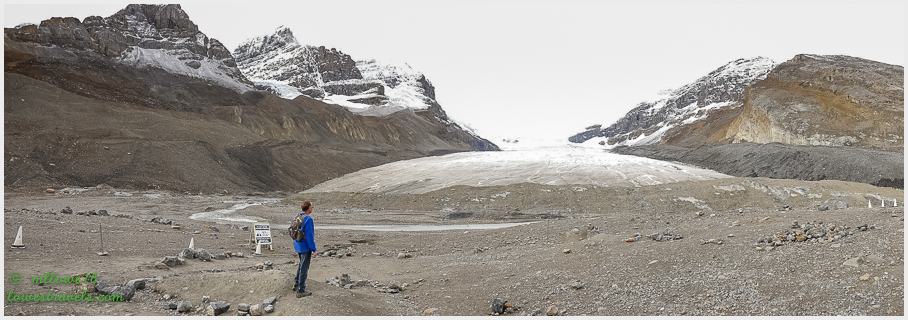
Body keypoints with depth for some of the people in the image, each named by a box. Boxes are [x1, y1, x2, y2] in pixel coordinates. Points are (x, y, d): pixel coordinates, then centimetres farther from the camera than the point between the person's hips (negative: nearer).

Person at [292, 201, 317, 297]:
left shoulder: (298, 217, 4)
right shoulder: (308, 219, -22)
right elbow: (310, 236, -23)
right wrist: (314, 250, -18)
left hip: (298, 246, 9)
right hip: (306, 247, -9)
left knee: (301, 265, 26)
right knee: (304, 268, 2)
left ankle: (296, 285, 34)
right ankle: (300, 291, 9)